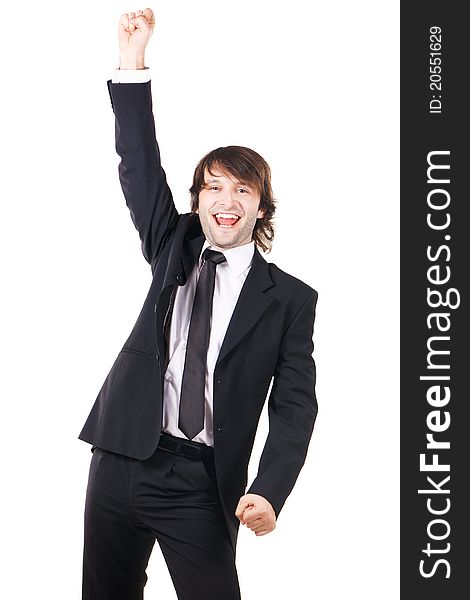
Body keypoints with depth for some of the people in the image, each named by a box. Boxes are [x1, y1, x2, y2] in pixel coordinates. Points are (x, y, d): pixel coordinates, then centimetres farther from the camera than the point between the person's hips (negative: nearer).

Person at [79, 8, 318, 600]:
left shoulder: (289, 299, 0)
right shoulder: (174, 250, 9)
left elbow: (293, 406, -6)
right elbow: (140, 166, 1)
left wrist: (268, 491, -21)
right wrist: (132, 63, -9)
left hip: (201, 484, -3)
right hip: (120, 459, 3)